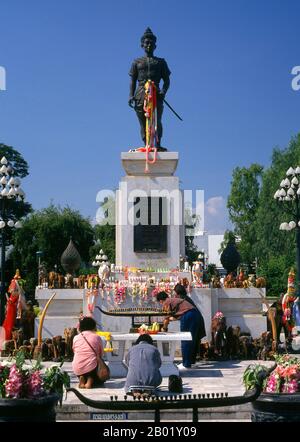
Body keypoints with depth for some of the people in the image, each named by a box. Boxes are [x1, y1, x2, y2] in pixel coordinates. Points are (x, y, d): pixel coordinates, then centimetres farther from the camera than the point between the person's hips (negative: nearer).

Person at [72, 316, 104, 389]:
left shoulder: (76, 338, 8)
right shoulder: (96, 337, 2)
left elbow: (75, 352, 14)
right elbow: (101, 354, 7)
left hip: (77, 370, 3)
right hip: (91, 368, -3)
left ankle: (82, 379, 2)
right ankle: (90, 380, -2)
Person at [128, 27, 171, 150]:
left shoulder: (161, 62, 18)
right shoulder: (137, 62, 19)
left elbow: (166, 80, 13)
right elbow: (133, 81, 15)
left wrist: (163, 91, -7)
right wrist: (131, 96, 0)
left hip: (156, 94, -1)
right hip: (140, 95, 1)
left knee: (157, 121, -12)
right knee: (143, 122, -5)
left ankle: (158, 145, -13)